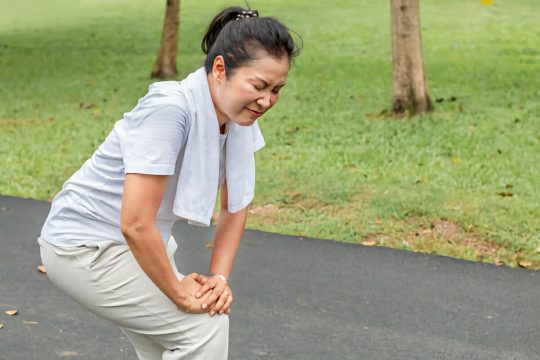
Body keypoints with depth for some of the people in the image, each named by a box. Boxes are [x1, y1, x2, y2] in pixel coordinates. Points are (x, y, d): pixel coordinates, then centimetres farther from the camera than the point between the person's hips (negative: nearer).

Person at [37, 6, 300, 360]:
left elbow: (235, 207, 6)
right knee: (205, 326, -13)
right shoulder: (170, 109, -31)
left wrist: (220, 277, -6)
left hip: (141, 243, 8)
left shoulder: (239, 117, -7)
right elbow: (135, 224, -32)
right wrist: (180, 294, -20)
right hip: (84, 247, -8)